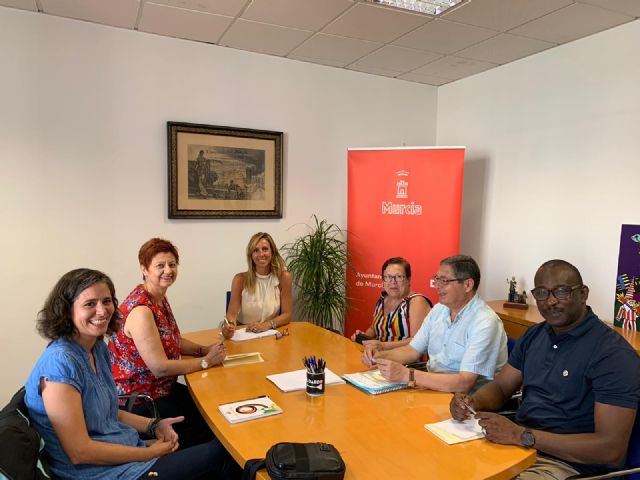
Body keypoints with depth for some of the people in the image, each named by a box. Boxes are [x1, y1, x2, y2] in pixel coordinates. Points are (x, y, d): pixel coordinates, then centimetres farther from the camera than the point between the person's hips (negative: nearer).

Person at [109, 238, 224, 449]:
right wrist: (206, 361, -17)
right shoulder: (141, 310, -26)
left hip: (160, 389, 9)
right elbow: (160, 367, -28)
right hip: (138, 402, -9)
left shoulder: (160, 299, 3)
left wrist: (204, 349, -2)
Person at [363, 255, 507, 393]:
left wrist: (407, 375, -32)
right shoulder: (439, 309, 6)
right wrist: (380, 356, -7)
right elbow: (413, 350, 11)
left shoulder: (485, 323, -19)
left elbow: (464, 383, -27)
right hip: (431, 387, 7)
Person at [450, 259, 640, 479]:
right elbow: (500, 387, 12)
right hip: (517, 445, 6)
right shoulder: (533, 336, 6)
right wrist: (473, 402, -11)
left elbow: (612, 448, -20)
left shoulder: (614, 354, -15)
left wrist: (522, 435, -26)